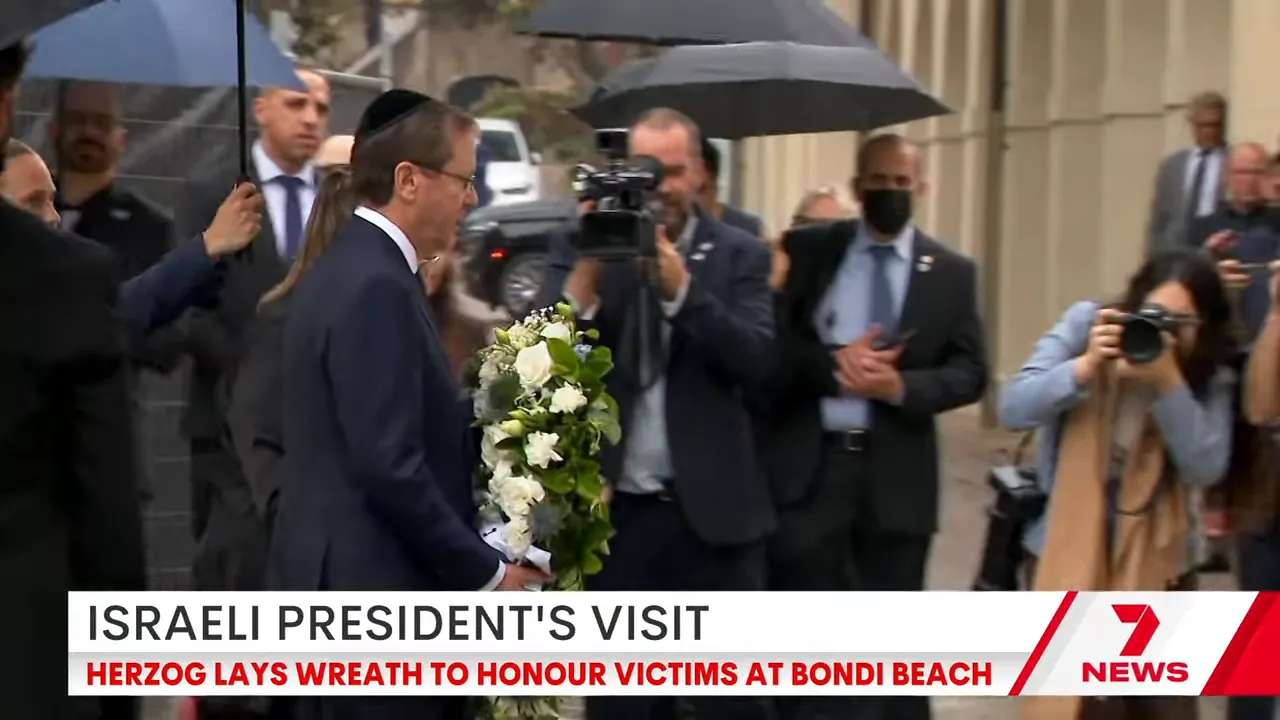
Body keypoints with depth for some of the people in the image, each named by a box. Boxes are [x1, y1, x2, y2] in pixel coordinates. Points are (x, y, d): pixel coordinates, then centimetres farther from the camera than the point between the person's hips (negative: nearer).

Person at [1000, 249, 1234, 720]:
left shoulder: (1209, 375, -4)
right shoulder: (1084, 324, -9)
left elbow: (1205, 469, -17)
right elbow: (1012, 409, -16)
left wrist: (1167, 381, -27)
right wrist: (1086, 367, -30)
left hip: (1158, 563, 2)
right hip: (1065, 552, -2)